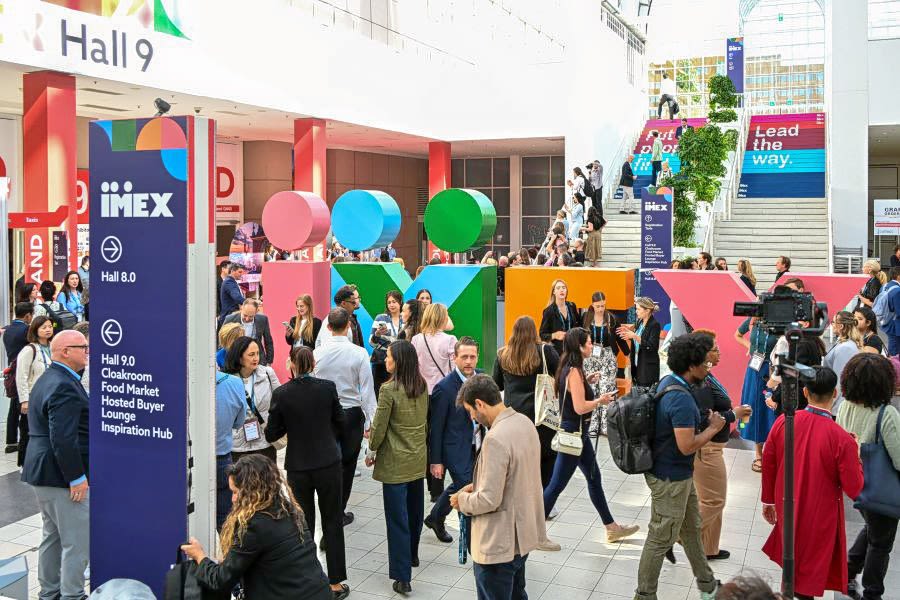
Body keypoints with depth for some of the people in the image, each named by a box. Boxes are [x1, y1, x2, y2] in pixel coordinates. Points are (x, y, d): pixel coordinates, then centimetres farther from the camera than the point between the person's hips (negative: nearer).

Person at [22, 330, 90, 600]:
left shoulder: (46, 380, 14)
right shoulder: (64, 386, -21)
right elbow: (63, 438, -27)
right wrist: (77, 478, -22)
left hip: (42, 472, 11)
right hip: (61, 475, -11)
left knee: (53, 536, 21)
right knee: (77, 541, -3)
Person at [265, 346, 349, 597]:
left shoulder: (281, 394, -11)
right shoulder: (328, 387, -9)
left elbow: (272, 434, -4)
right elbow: (340, 422, 3)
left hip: (298, 466, 0)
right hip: (328, 462, 0)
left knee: (303, 523, 12)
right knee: (333, 521, 12)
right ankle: (335, 581, 17)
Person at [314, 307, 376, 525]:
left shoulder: (317, 353, -6)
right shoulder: (359, 353, -12)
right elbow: (367, 390, -10)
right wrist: (370, 422, -4)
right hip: (352, 414, -2)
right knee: (347, 464, 11)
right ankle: (339, 512, 17)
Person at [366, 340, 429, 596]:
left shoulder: (389, 389, -20)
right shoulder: (422, 386, 0)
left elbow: (379, 428, -14)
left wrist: (371, 452, 2)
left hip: (395, 463, -7)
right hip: (418, 459, 7)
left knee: (397, 518, -1)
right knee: (415, 510, 22)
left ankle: (402, 577, 1)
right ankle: (412, 555, 42)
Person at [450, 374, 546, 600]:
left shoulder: (495, 439, -28)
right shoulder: (524, 423, 0)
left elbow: (489, 500, -26)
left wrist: (463, 501, -8)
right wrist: (477, 485, 8)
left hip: (499, 544, -9)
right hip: (523, 533, 9)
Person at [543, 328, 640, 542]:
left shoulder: (570, 368, 8)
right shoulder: (574, 371, -21)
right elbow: (580, 407, -25)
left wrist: (586, 381, 8)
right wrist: (601, 400, -10)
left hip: (578, 432, 10)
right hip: (572, 433, -10)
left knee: (594, 478, 18)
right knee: (557, 484, -2)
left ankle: (612, 528, 30)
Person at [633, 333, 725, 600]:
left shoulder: (667, 382, 2)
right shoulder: (682, 399, -29)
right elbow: (687, 446, -30)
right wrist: (713, 428, -16)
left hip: (680, 474, 10)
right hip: (670, 479, -10)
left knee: (691, 529, 24)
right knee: (661, 539, 5)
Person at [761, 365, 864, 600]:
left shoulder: (783, 422, -13)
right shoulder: (842, 439, -25)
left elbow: (768, 464, -2)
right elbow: (853, 489, -16)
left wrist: (768, 500, 13)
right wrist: (856, 457, 1)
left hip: (787, 508, 4)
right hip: (820, 516, -4)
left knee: (792, 563, 30)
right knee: (809, 578, 15)